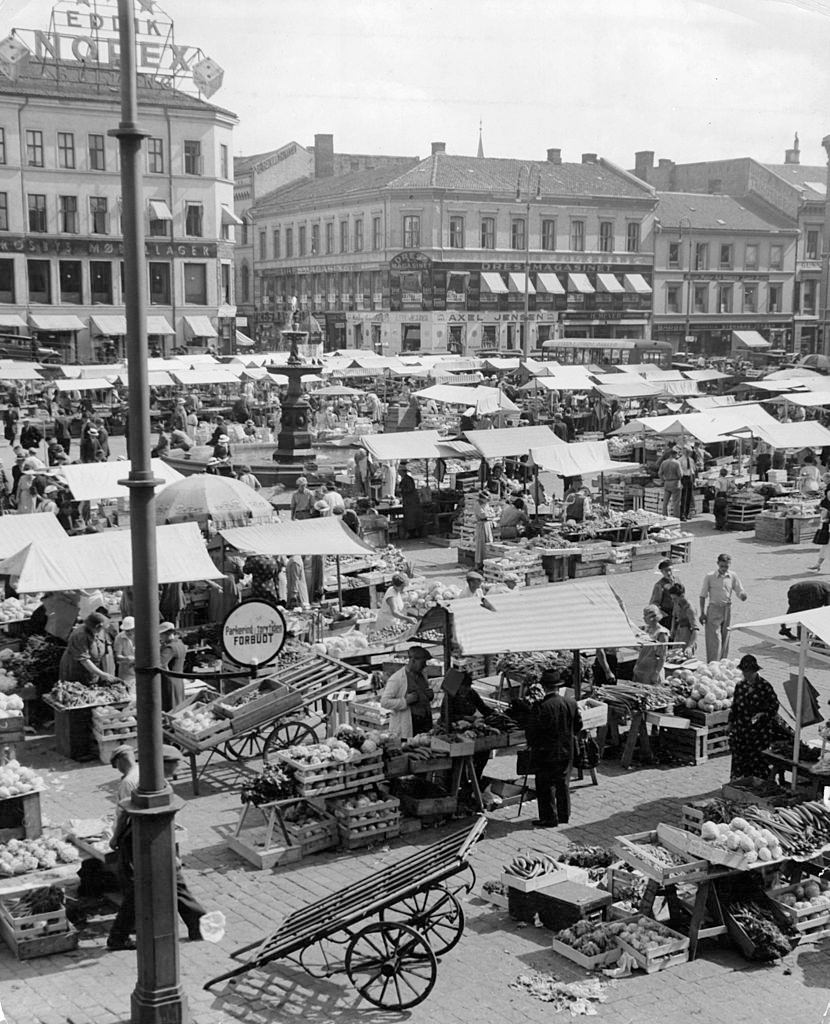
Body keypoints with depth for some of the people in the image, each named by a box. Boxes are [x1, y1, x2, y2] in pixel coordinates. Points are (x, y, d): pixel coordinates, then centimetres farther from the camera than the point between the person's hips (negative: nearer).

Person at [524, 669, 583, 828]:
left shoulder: (540, 707, -22)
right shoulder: (571, 703, -5)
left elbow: (531, 731, -16)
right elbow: (578, 725, 6)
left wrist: (532, 744, 3)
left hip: (545, 753, -5)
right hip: (566, 752, 5)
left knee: (546, 787, 6)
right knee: (563, 784, 18)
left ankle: (549, 819, 11)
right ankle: (564, 815, 27)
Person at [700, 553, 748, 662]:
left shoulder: (732, 576, 2)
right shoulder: (710, 577, -5)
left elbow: (742, 595, 3)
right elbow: (703, 596, 1)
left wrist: (743, 595, -22)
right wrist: (702, 613, -3)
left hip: (727, 609, 3)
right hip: (714, 609, -3)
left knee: (725, 639, 9)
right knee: (714, 639, -9)